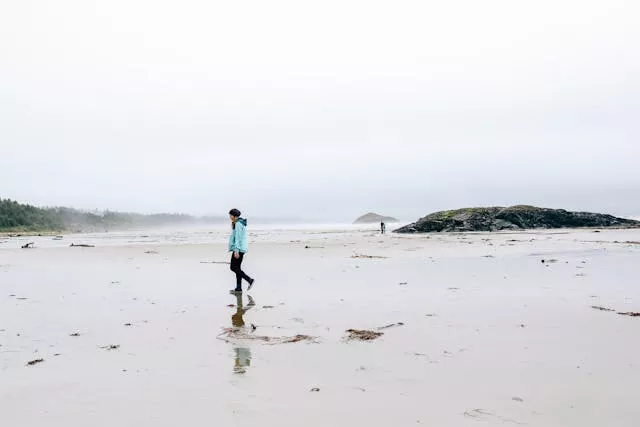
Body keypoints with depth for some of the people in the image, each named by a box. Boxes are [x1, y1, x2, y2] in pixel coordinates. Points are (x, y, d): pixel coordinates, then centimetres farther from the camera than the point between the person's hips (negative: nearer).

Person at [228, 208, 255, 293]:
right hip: (241, 248, 10)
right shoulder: (240, 223, 15)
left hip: (238, 249, -10)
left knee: (233, 268, -6)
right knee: (237, 268, 9)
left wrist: (236, 250, -23)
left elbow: (238, 238, -20)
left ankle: (249, 280, -9)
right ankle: (238, 288, 10)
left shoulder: (238, 224, -15)